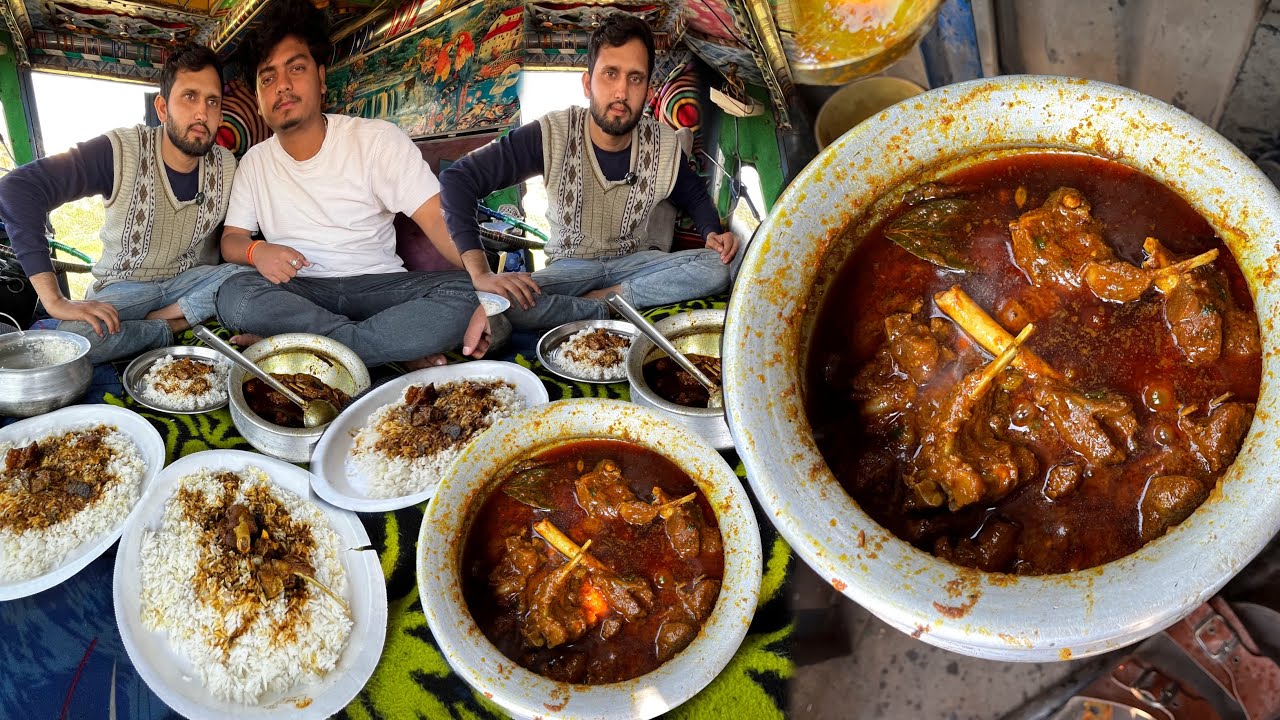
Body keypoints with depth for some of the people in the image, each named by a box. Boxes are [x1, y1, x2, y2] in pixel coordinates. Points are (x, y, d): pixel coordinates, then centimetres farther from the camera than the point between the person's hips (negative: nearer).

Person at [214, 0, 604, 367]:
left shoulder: (377, 139, -2)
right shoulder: (255, 162, 11)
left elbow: (440, 216, -12)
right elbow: (231, 238, 10)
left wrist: (482, 275, -33)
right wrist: (256, 250, -17)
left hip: (380, 285, -2)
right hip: (301, 290, 3)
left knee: (466, 294, -32)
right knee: (234, 295, -31)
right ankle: (399, 350, -26)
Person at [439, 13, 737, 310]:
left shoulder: (663, 144, -9)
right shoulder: (552, 135, -18)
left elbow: (695, 196, 13)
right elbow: (458, 178, -21)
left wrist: (712, 233, -12)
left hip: (632, 262, 3)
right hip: (568, 266, -3)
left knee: (718, 268, -25)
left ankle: (597, 298, -19)